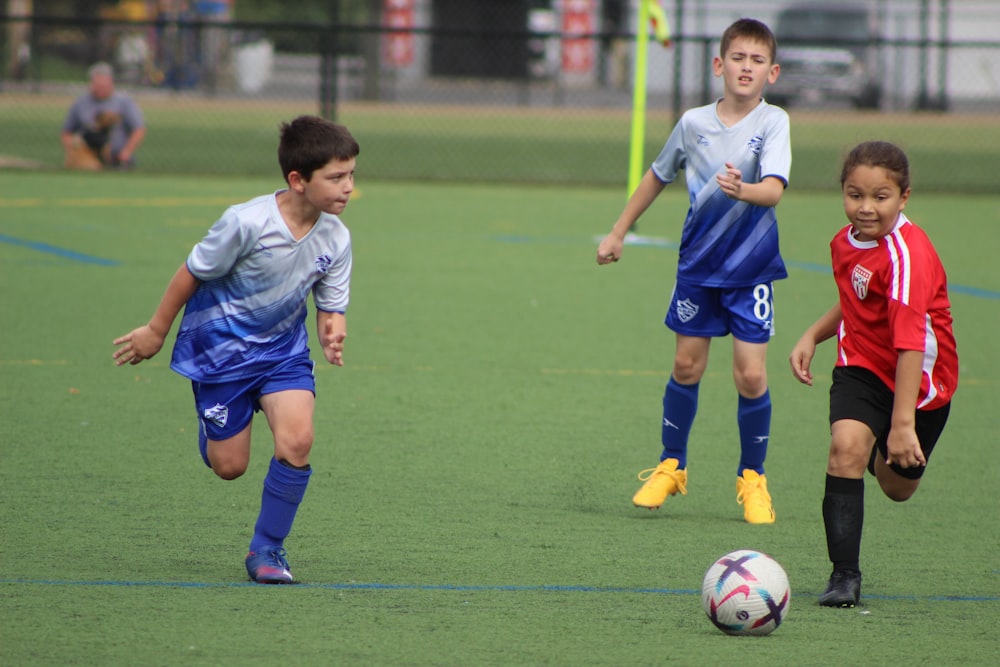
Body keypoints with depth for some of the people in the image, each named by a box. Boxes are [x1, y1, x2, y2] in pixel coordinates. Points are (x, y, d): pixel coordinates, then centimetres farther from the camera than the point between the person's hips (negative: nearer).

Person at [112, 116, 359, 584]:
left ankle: (267, 548, 0)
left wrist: (332, 334, -24)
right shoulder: (247, 223, -26)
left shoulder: (335, 237, -11)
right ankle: (210, 424, 39)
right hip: (221, 343, -3)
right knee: (229, 466, 0)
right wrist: (155, 331, -1)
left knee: (297, 440, -19)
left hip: (283, 347, 4)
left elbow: (331, 307, 0)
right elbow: (193, 273, -11)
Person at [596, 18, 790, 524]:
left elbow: (774, 190, -27)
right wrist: (618, 233, 19)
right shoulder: (694, 123, -3)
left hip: (750, 268, -3)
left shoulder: (773, 122, -13)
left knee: (750, 374, -7)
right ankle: (671, 467, 26)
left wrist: (742, 190, -49)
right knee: (686, 367, 7)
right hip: (698, 260, 3)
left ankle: (752, 478, 11)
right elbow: (658, 177, 14)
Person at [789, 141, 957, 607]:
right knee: (847, 444, -24)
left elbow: (911, 344, -33)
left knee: (898, 486, 12)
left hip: (920, 378, -4)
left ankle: (889, 456, 53)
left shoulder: (908, 255, -29)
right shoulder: (846, 243, -4)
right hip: (862, 364, 4)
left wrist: (903, 423, -37)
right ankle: (845, 574, -17)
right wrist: (813, 336, 2)